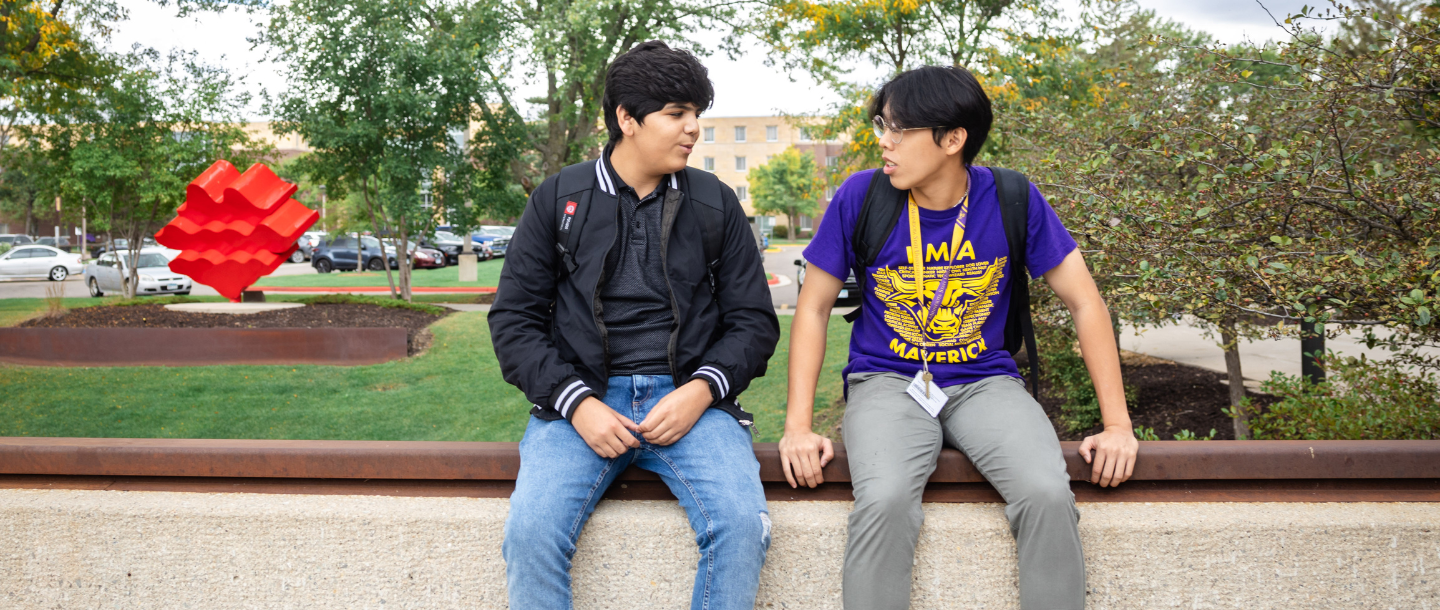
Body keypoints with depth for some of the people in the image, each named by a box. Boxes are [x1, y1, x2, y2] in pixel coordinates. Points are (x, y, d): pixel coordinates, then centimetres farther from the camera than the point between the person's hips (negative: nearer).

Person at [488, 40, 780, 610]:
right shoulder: (558, 198, 8)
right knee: (530, 531, -26)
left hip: (689, 398, 1)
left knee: (743, 522, -25)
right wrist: (576, 403, -9)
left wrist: (701, 390, -9)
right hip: (582, 399, 0)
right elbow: (513, 318, 5)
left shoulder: (716, 204, 10)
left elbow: (754, 321, 10)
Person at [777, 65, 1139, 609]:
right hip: (886, 381, -1)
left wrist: (1118, 425, -5)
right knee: (884, 501, -31)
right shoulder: (861, 196, -6)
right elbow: (813, 308, 1)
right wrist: (798, 427, -9)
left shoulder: (1013, 200, -5)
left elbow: (1084, 303, 0)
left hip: (984, 381, 1)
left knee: (1049, 496, -26)